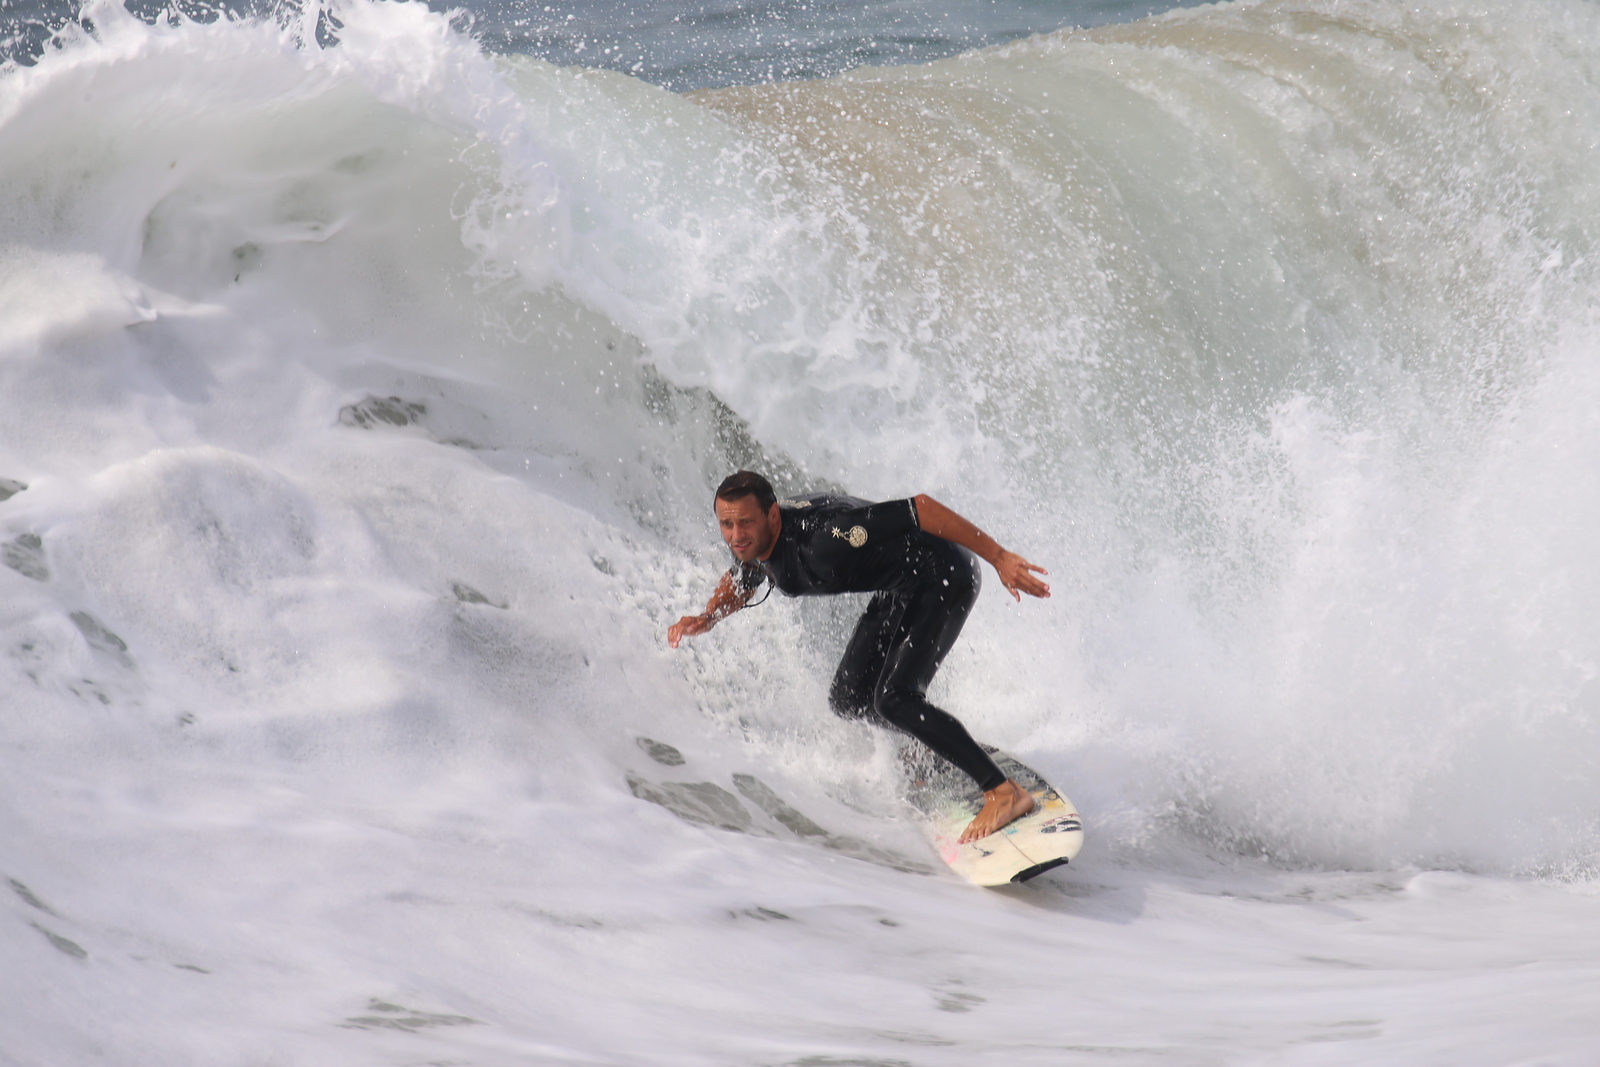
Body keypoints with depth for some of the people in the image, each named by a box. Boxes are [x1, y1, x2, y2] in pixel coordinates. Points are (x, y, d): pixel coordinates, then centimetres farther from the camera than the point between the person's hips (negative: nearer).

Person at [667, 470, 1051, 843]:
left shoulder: (822, 537, -35)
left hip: (944, 577, -9)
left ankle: (1005, 792, -18)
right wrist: (706, 618, -5)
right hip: (899, 591, 9)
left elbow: (920, 508, -33)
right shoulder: (754, 542, -9)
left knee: (893, 699, -21)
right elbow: (739, 584, 17)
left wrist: (998, 557, -31)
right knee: (849, 701, 6)